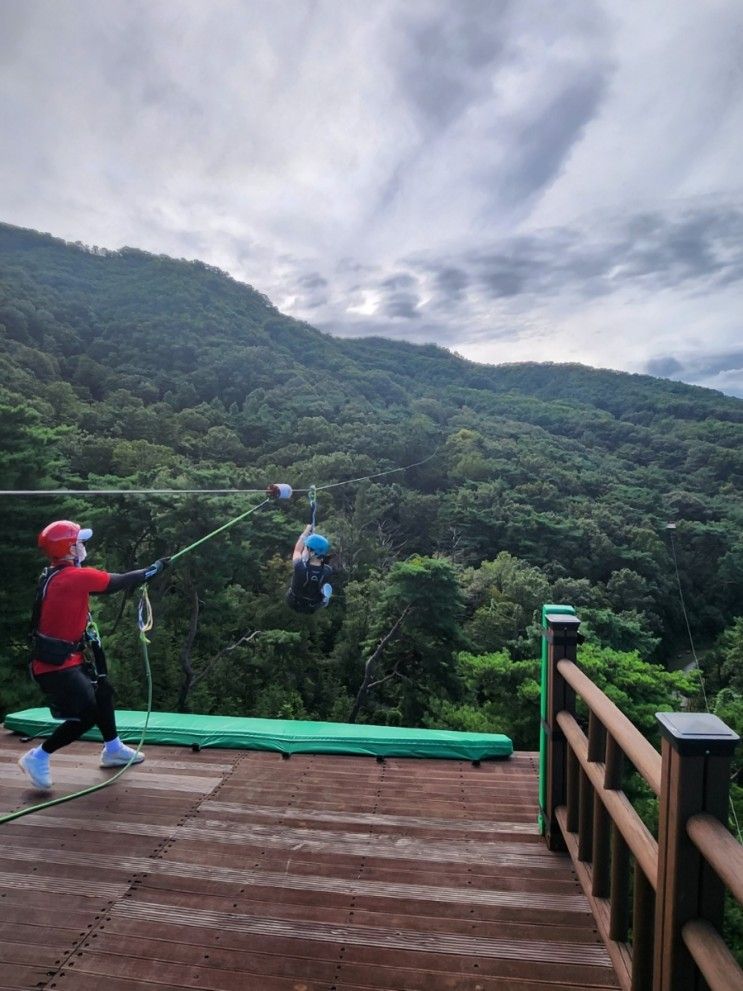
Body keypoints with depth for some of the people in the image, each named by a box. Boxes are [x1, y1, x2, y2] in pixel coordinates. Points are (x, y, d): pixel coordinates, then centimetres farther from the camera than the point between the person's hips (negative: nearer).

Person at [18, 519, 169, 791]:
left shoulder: (56, 575, 7)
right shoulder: (74, 577, -22)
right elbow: (121, 582, -14)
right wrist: (155, 568, -1)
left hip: (65, 658, 10)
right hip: (55, 665, -10)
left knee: (102, 691, 20)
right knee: (87, 714, -10)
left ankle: (113, 749, 35)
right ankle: (38, 757, 4)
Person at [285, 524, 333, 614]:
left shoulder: (300, 568, -38)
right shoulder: (328, 571, -32)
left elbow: (297, 550, -15)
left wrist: (306, 531, -4)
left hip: (294, 604, -1)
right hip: (314, 607, 1)